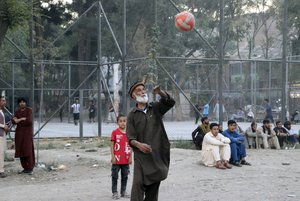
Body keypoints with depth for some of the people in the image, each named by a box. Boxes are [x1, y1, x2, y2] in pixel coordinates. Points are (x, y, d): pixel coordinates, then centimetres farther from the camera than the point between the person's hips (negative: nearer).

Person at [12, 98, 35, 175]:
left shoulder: (29, 110, -7)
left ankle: (30, 168, -4)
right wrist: (22, 119, -17)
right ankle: (25, 168, 11)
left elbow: (29, 121, -20)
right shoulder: (17, 112, 9)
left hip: (28, 132, -5)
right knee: (21, 151, 4)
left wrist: (18, 121, -11)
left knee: (28, 150, -10)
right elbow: (14, 121, -3)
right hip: (19, 133, 5)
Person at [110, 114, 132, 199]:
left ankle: (123, 191, 23)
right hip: (117, 159, -4)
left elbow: (129, 146, 7)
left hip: (126, 159, 4)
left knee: (125, 176, 12)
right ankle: (114, 192, 11)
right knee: (115, 176, 3)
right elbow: (112, 145, -5)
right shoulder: (115, 132, -6)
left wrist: (130, 157, 4)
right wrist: (113, 157, -9)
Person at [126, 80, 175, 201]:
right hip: (141, 155, -2)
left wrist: (160, 92, -26)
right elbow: (130, 138, -3)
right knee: (138, 184, -16)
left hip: (158, 154, 3)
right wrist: (139, 144, -24)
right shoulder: (132, 115, 3)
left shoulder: (156, 108, 9)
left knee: (154, 184, 8)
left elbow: (170, 102, -8)